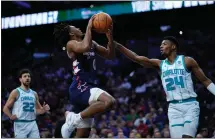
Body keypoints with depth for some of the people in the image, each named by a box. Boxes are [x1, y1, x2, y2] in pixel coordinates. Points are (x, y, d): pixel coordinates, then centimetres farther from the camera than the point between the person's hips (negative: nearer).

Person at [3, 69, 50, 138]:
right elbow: (6, 108, -1)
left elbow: (37, 110, 21)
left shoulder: (34, 94, 14)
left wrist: (43, 110, 0)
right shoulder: (16, 92, -2)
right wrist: (11, 116, -17)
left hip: (32, 124, 5)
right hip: (20, 124, -5)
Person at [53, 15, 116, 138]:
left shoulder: (92, 43, 19)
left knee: (83, 134, 9)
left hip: (88, 88, 9)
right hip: (80, 88, -9)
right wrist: (89, 27, -16)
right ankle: (75, 118, -19)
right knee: (109, 101, -34)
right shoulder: (71, 44, -5)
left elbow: (110, 55, 20)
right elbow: (85, 47, -27)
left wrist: (110, 36, 6)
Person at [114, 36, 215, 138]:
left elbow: (205, 80, 4)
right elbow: (136, 58, 1)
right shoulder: (160, 64, 9)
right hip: (174, 107, 3)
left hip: (190, 105, -3)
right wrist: (117, 45, -8)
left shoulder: (187, 61, 0)